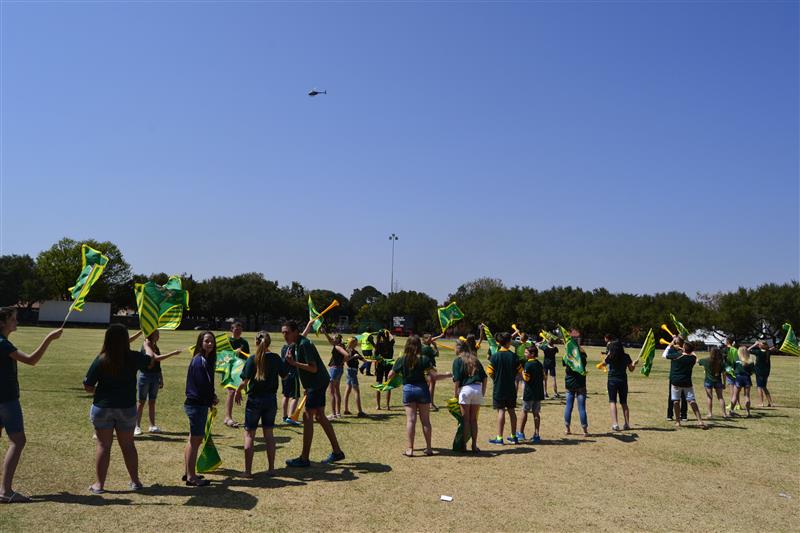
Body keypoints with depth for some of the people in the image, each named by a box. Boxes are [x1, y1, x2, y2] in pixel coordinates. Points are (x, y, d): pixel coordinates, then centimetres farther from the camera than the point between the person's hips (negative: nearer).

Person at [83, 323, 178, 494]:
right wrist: (147, 345, 32)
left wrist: (98, 391, 13)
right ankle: (135, 481, 24)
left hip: (102, 408, -1)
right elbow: (151, 358, 13)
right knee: (128, 444, 15)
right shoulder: (133, 358, -9)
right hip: (127, 408, 1)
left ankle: (99, 484, 16)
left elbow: (88, 386, -9)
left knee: (103, 445, 9)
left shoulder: (101, 360, -13)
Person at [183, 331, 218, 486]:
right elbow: (203, 385, -21)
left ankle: (187, 472, 27)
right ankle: (191, 477, 6)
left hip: (196, 404, 10)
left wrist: (212, 397, -1)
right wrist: (212, 399, -6)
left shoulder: (206, 360, 11)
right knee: (195, 440, -2)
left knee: (193, 440, 17)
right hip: (197, 405, -10)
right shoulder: (199, 361, -18)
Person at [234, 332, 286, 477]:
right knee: (269, 433, 14)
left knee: (249, 434, 5)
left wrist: (237, 392, 3)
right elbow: (284, 376, 9)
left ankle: (248, 470, 5)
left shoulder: (252, 360, -12)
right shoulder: (276, 358, -2)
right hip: (271, 399, 4)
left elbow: (244, 382, -15)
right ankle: (271, 468, 17)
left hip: (254, 400, -4)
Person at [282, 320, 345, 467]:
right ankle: (337, 452, 23)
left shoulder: (304, 344, -19)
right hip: (318, 383, 10)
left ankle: (304, 459, -4)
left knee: (307, 417, -8)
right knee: (320, 416, 15)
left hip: (317, 383, -10)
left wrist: (294, 363, -25)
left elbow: (313, 368, -24)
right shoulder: (297, 344, 10)